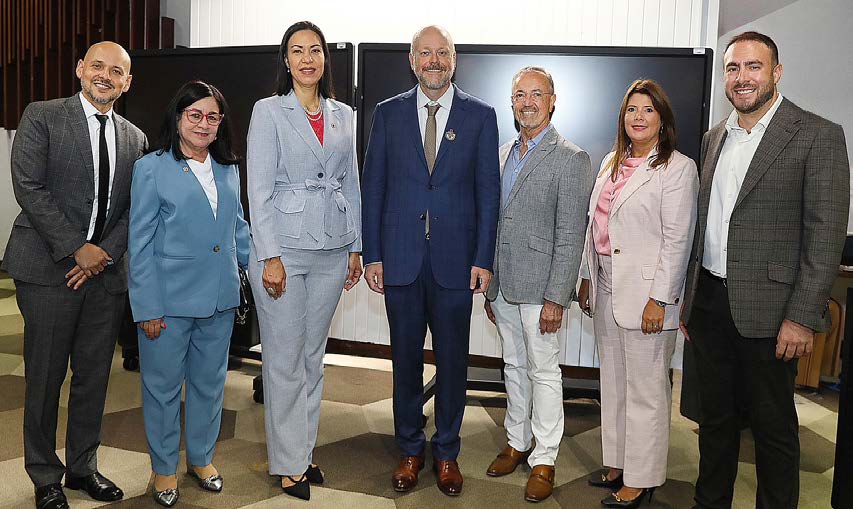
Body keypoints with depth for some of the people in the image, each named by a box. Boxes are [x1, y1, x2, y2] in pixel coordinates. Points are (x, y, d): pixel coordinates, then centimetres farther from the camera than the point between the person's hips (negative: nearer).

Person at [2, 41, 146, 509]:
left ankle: (83, 467, 27)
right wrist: (76, 249, -13)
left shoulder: (134, 138, 12)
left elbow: (135, 208, 9)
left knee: (94, 376, 11)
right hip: (49, 268, -3)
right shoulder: (42, 117, 0)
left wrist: (106, 253, -6)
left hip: (107, 271, 4)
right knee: (44, 377, 6)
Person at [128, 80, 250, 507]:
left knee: (210, 383, 16)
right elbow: (140, 243, -7)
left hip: (219, 299, 5)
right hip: (170, 300, -4)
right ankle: (164, 469, 29)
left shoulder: (229, 169, 10)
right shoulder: (151, 168, -5)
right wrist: (147, 308, -11)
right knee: (163, 387, 9)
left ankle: (201, 458, 36)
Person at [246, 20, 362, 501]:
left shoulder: (343, 114, 11)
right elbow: (260, 189, -8)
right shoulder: (269, 111, -2)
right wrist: (270, 256, -14)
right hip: (284, 248, -4)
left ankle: (305, 447, 28)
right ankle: (291, 463, 17)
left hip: (332, 249, 4)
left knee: (314, 354, 13)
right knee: (285, 359, 3)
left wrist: (356, 247, 9)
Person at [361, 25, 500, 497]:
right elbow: (372, 188, 5)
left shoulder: (480, 115, 3)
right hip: (400, 258, 1)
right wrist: (372, 254, -1)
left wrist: (483, 259, -5)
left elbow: (488, 191, 1)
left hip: (455, 259, -1)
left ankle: (446, 453, 28)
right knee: (405, 357, 12)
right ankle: (410, 449, 30)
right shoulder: (388, 113, 5)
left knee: (452, 361, 9)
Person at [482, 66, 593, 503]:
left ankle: (543, 460, 18)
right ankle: (517, 441, 33)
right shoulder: (504, 153, 12)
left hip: (539, 289, -6)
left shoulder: (571, 159, -9)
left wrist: (556, 298, -17)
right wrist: (490, 288, 14)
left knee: (543, 373, 4)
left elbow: (570, 236, -13)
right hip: (503, 285, 7)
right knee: (514, 367, 17)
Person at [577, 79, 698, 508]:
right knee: (613, 383, 16)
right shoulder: (612, 163, 13)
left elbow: (677, 240, -13)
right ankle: (618, 463, 32)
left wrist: (659, 299, -17)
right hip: (606, 288, 8)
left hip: (645, 292, -7)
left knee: (645, 390, 3)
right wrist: (587, 278, 13)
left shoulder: (678, 168, -8)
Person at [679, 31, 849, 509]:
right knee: (715, 415, 17)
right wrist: (690, 299, 13)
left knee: (773, 425, 9)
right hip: (710, 303, 6)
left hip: (766, 309, -5)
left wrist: (802, 317, -15)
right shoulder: (714, 138, 12)